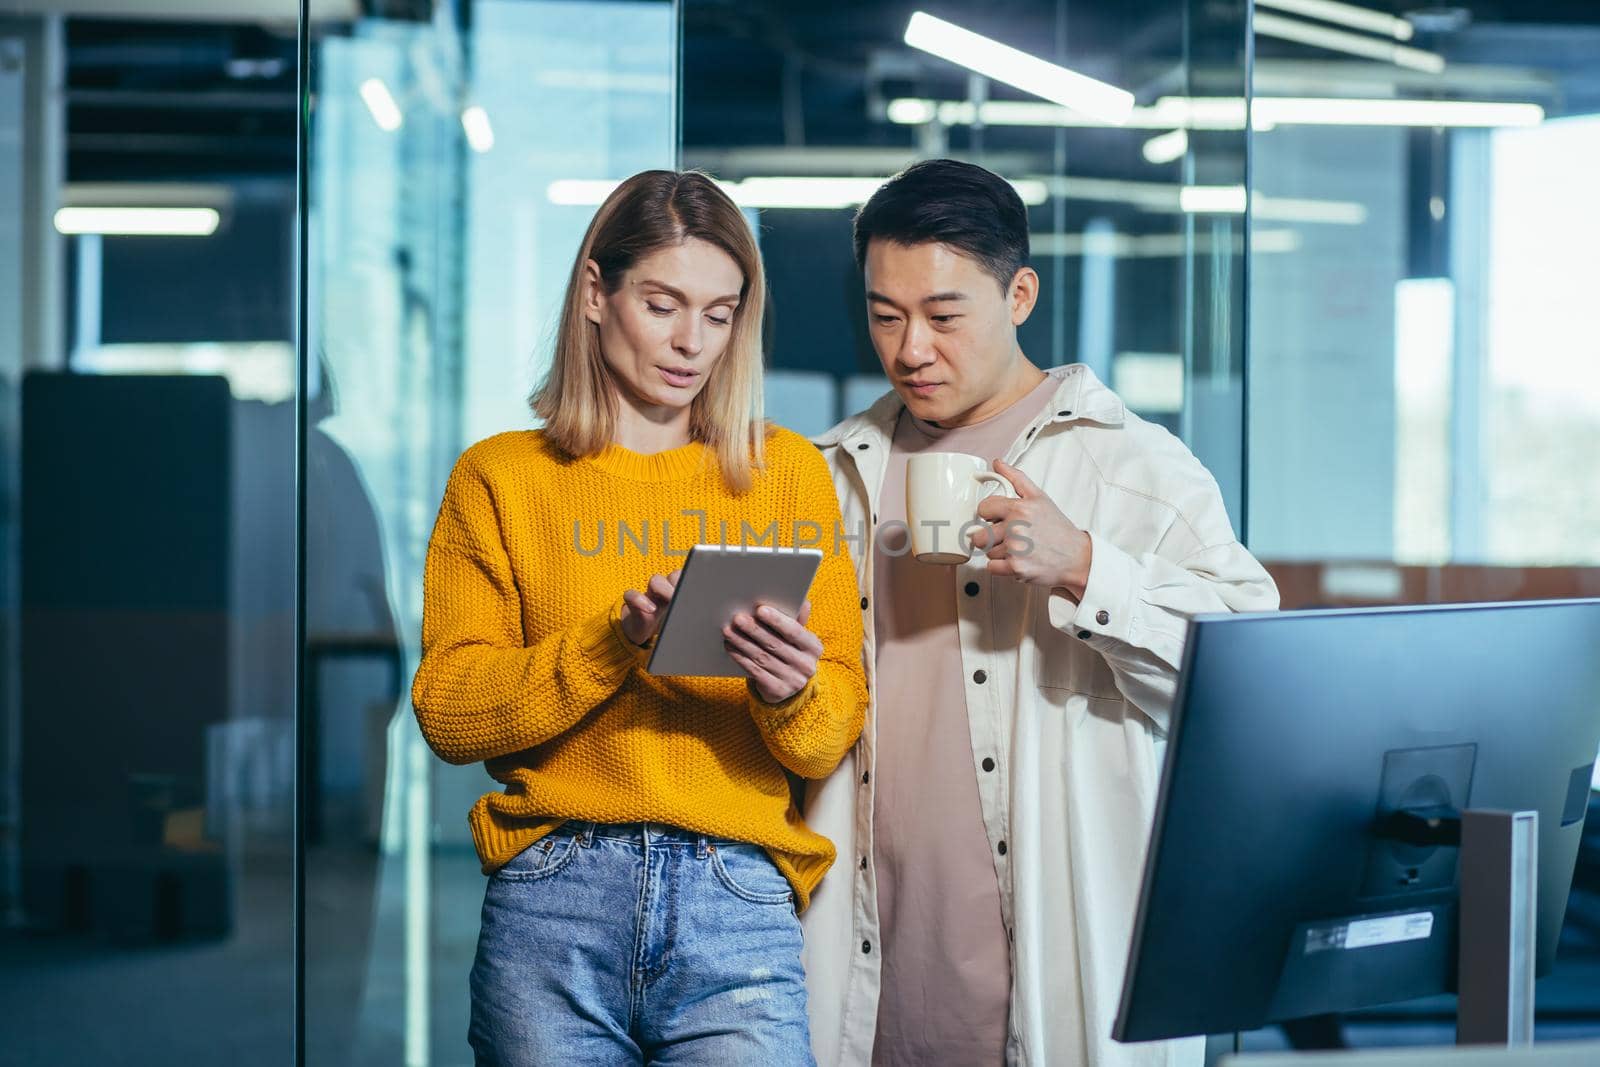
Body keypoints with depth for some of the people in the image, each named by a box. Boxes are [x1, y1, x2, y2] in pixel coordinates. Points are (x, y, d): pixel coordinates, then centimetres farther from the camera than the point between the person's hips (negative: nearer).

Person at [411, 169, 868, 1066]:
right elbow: (448, 709, -1)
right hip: (553, 901, 0)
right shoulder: (502, 478, 10)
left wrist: (789, 695, -15)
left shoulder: (788, 472, 12)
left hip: (739, 902, 0)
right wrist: (613, 644, -13)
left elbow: (834, 740, 7)